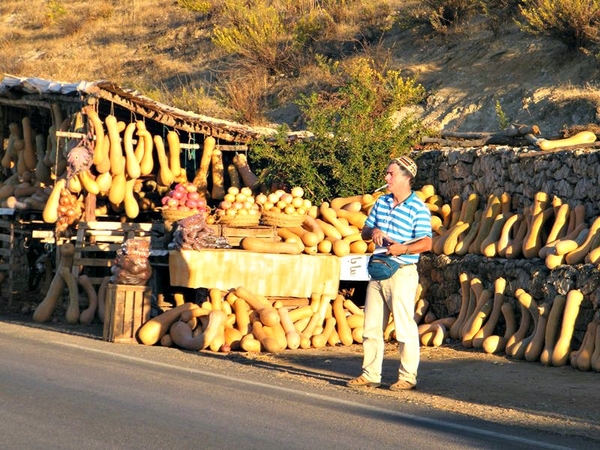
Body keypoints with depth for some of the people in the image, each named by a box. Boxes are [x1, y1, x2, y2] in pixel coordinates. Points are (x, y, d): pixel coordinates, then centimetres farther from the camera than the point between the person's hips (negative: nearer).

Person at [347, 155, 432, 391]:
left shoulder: (418, 208, -9)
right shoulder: (381, 202, 12)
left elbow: (426, 243, -14)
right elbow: (365, 231, 19)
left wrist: (403, 249, -29)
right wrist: (373, 232, -4)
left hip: (402, 273, -7)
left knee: (404, 326, -4)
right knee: (371, 325, 9)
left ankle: (408, 376, 4)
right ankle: (370, 374, 15)